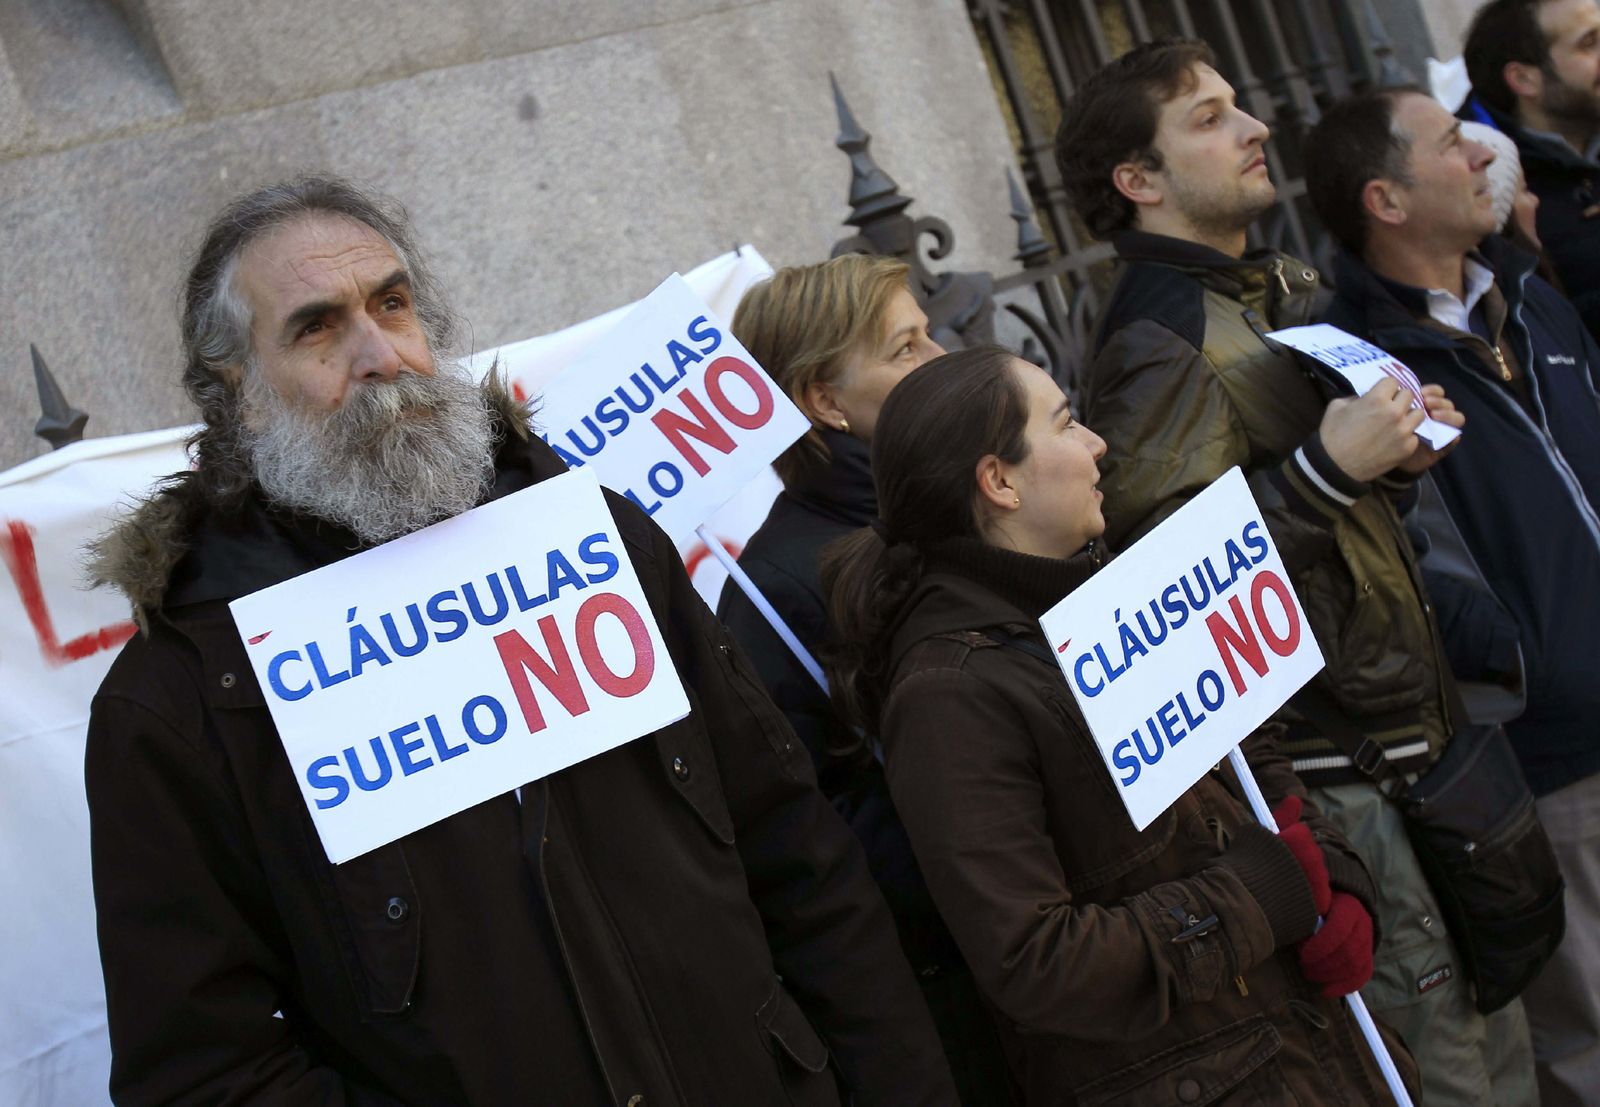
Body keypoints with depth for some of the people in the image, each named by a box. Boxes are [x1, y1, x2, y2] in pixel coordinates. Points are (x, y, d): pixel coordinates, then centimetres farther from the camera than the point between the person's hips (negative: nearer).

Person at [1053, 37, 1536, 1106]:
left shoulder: (1290, 291, 15)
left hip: (1409, 724, 9)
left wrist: (1396, 456, 6)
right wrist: (1329, 466, -24)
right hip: (1332, 764, -9)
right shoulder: (1152, 345, -14)